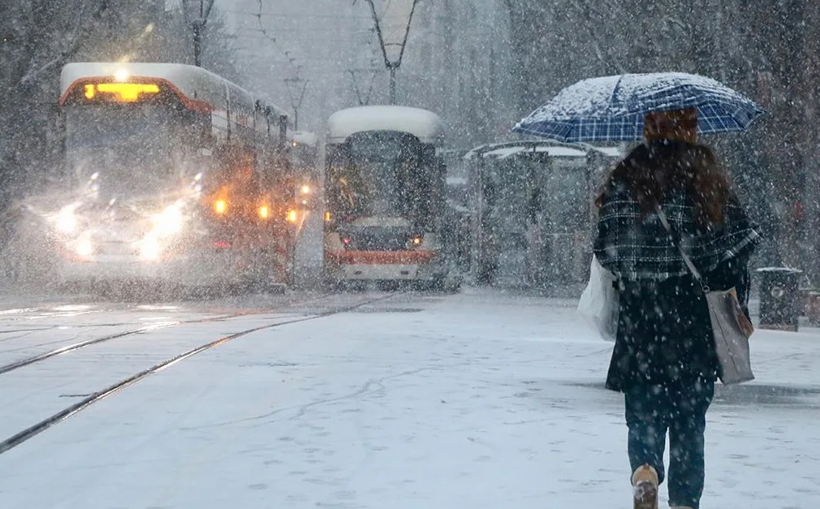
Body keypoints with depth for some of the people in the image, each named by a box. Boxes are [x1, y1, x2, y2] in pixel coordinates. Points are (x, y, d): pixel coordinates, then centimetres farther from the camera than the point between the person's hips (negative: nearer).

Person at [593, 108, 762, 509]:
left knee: (643, 409, 9)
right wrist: (735, 307, 6)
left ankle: (645, 469, -18)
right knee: (690, 416, 12)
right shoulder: (707, 177, -2)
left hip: (639, 316, 0)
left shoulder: (624, 179, -2)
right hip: (695, 319, 0)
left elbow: (607, 250, -5)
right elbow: (736, 244, -3)